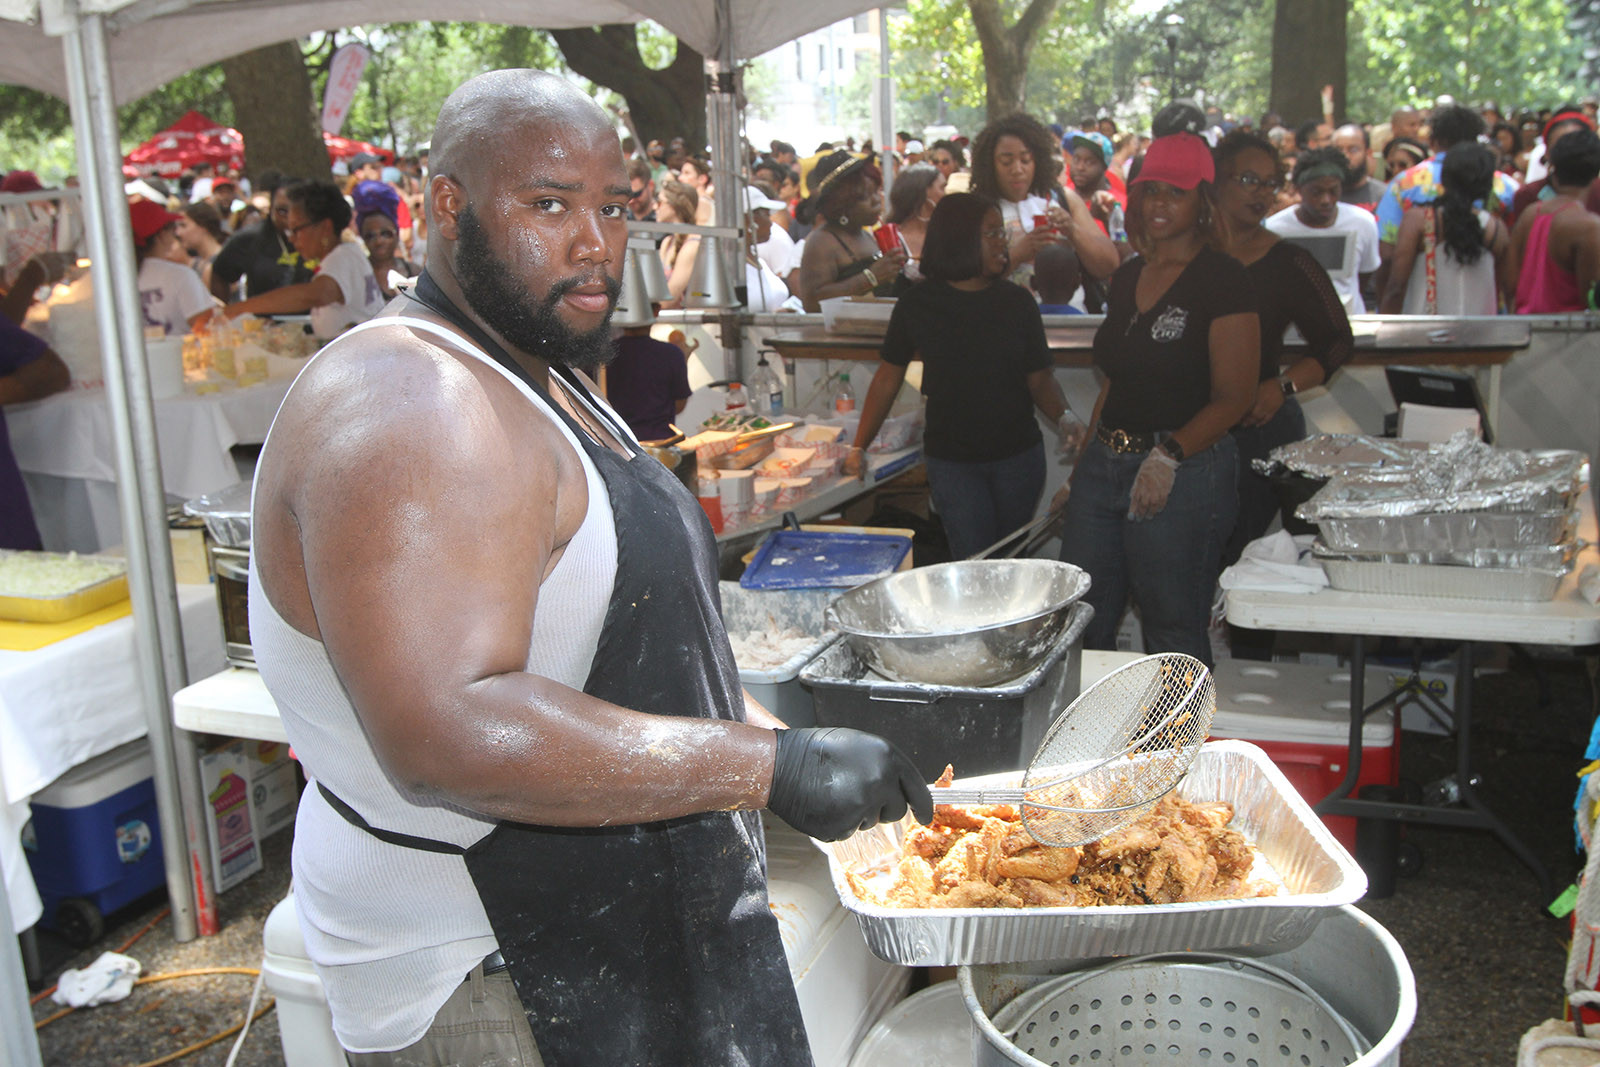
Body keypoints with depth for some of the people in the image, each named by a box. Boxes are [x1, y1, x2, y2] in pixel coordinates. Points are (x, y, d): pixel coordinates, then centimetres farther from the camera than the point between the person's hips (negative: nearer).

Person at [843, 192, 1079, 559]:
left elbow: (1039, 377, 2)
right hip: (951, 460, -2)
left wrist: (1063, 418, -18)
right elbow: (888, 379, 4)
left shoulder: (1017, 301, 2)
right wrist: (859, 447, 4)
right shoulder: (919, 304, -3)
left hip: (1018, 455, 2)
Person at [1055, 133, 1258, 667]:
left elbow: (1233, 398, -11)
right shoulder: (1127, 277, 14)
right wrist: (1080, 472, 17)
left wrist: (1169, 456, -23)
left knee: (1173, 635, 2)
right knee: (1079, 626, 10)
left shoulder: (1222, 280, -7)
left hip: (1184, 475, -7)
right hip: (1105, 462, 7)